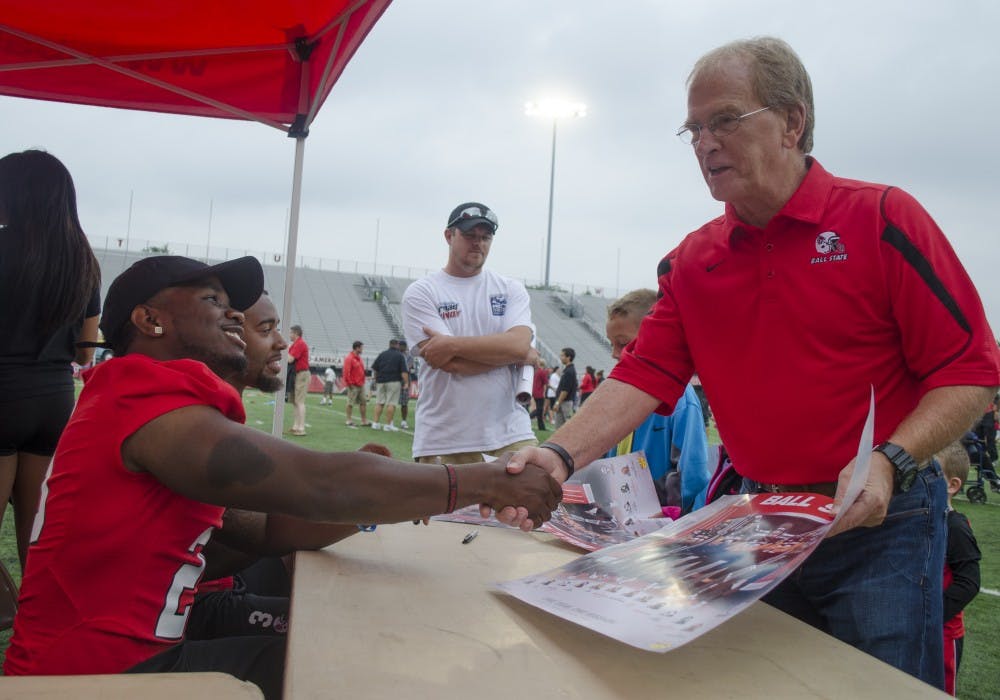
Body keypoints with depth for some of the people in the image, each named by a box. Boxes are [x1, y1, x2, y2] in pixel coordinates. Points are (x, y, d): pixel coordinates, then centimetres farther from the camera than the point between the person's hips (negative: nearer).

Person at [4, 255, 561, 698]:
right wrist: (481, 483, -19)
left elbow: (268, 529, 7)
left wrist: (385, 496, -5)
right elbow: (318, 485, -28)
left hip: (137, 645, 9)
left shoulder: (149, 406, 13)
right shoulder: (152, 406, -19)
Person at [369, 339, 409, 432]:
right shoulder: (400, 355, 0)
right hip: (394, 381, -4)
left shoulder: (382, 354, 11)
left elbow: (374, 368, 9)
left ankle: (376, 422, 6)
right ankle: (388, 424, -4)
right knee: (391, 403, -3)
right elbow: (403, 371, -8)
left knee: (379, 402, 9)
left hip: (381, 381, 4)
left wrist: (375, 378, 20)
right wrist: (406, 383, -8)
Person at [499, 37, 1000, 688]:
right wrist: (560, 455, -17)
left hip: (879, 523, -4)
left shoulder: (882, 219, -9)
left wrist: (889, 461, -24)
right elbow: (644, 376, -3)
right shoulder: (693, 261, 4)